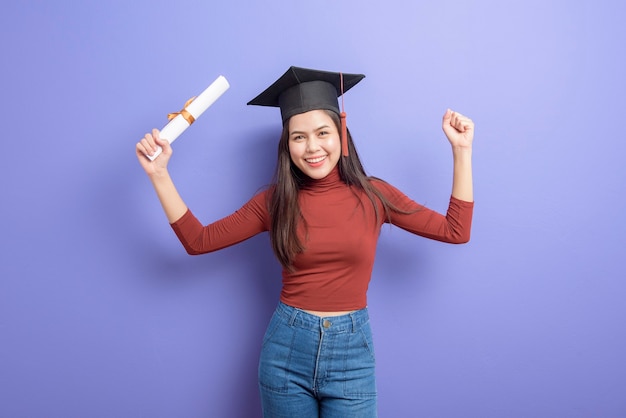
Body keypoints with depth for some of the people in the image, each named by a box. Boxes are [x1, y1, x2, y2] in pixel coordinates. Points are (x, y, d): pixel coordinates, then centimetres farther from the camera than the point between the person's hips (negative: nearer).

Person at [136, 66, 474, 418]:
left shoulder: (372, 194, -3)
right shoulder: (275, 201, -2)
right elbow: (198, 240, -1)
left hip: (352, 350, 0)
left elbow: (456, 231, -1)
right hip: (287, 348, 1)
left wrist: (461, 150, -4)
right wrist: (159, 173, -8)